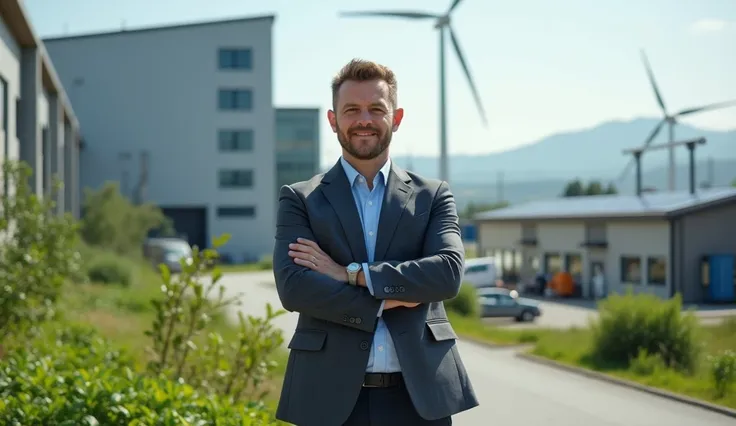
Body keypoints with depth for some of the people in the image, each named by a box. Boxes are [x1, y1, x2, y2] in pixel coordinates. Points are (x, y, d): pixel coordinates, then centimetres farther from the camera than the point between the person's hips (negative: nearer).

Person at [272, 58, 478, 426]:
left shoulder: (433, 195, 9)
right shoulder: (299, 199, 6)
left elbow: (448, 272, -8)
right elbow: (293, 287, -9)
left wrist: (352, 273, -12)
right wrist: (385, 300, -11)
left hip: (419, 394, 1)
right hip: (331, 396, -1)